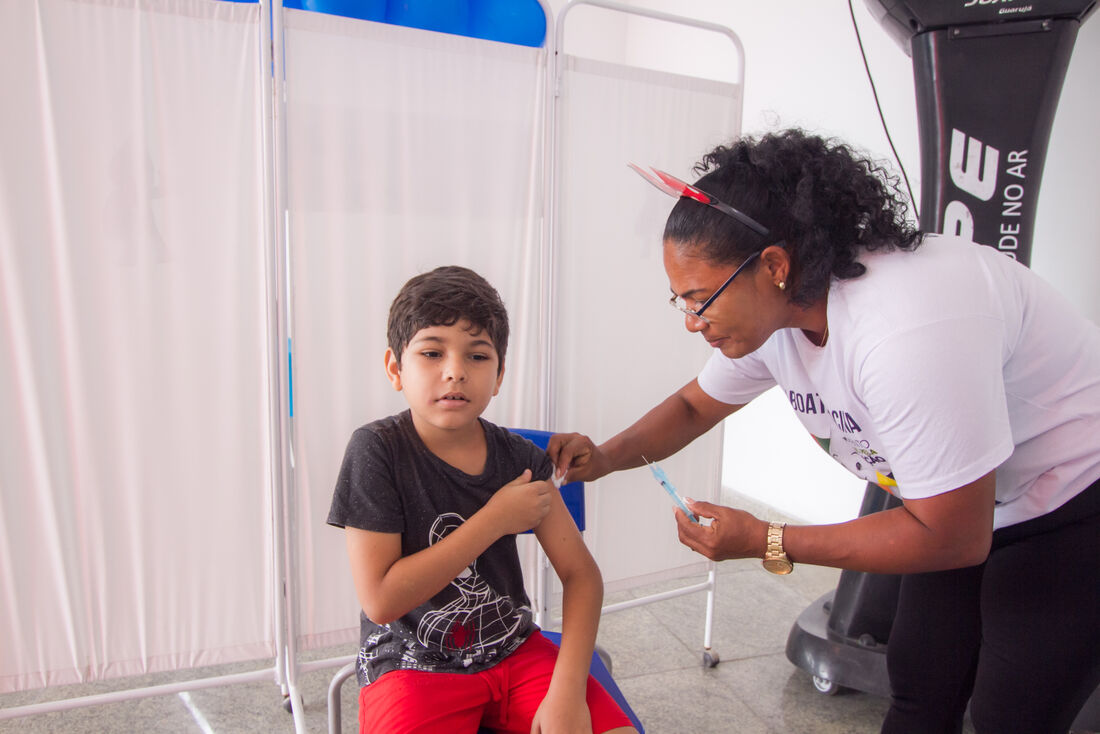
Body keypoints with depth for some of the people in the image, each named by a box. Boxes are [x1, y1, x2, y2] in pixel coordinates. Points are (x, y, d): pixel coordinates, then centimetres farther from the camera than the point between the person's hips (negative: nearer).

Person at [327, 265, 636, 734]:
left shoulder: (519, 459, -4)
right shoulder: (377, 449, -14)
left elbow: (581, 573, -2)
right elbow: (381, 600, -17)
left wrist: (567, 692, -14)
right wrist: (493, 520, -18)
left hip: (514, 651, 3)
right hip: (412, 666, -2)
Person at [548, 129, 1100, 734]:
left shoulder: (905, 331, -39)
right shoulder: (769, 309, -12)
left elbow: (954, 537, -30)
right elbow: (693, 406, 3)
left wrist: (767, 543, -27)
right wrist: (604, 457, -13)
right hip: (962, 500, 7)